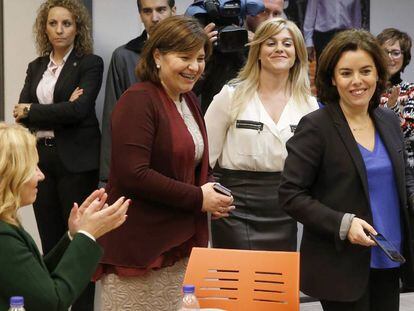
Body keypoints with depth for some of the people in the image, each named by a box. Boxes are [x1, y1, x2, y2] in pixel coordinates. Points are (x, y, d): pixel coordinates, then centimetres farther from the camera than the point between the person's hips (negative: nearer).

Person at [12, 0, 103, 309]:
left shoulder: (90, 63, -3)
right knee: (50, 241, 9)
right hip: (41, 158, 5)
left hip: (76, 161, -5)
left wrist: (32, 111, -9)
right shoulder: (36, 67, 13)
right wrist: (59, 112, -12)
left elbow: (79, 109, -16)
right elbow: (21, 114, 2)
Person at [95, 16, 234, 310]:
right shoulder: (138, 100, -14)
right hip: (137, 249, -8)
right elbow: (133, 174, -23)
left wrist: (211, 194, 2)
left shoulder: (189, 101, 13)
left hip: (182, 246, 8)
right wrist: (198, 198, -17)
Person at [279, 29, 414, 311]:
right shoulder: (315, 127, -12)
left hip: (388, 262, 6)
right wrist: (342, 224, -22)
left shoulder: (389, 121, 6)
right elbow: (291, 195, -12)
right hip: (341, 266, -6)